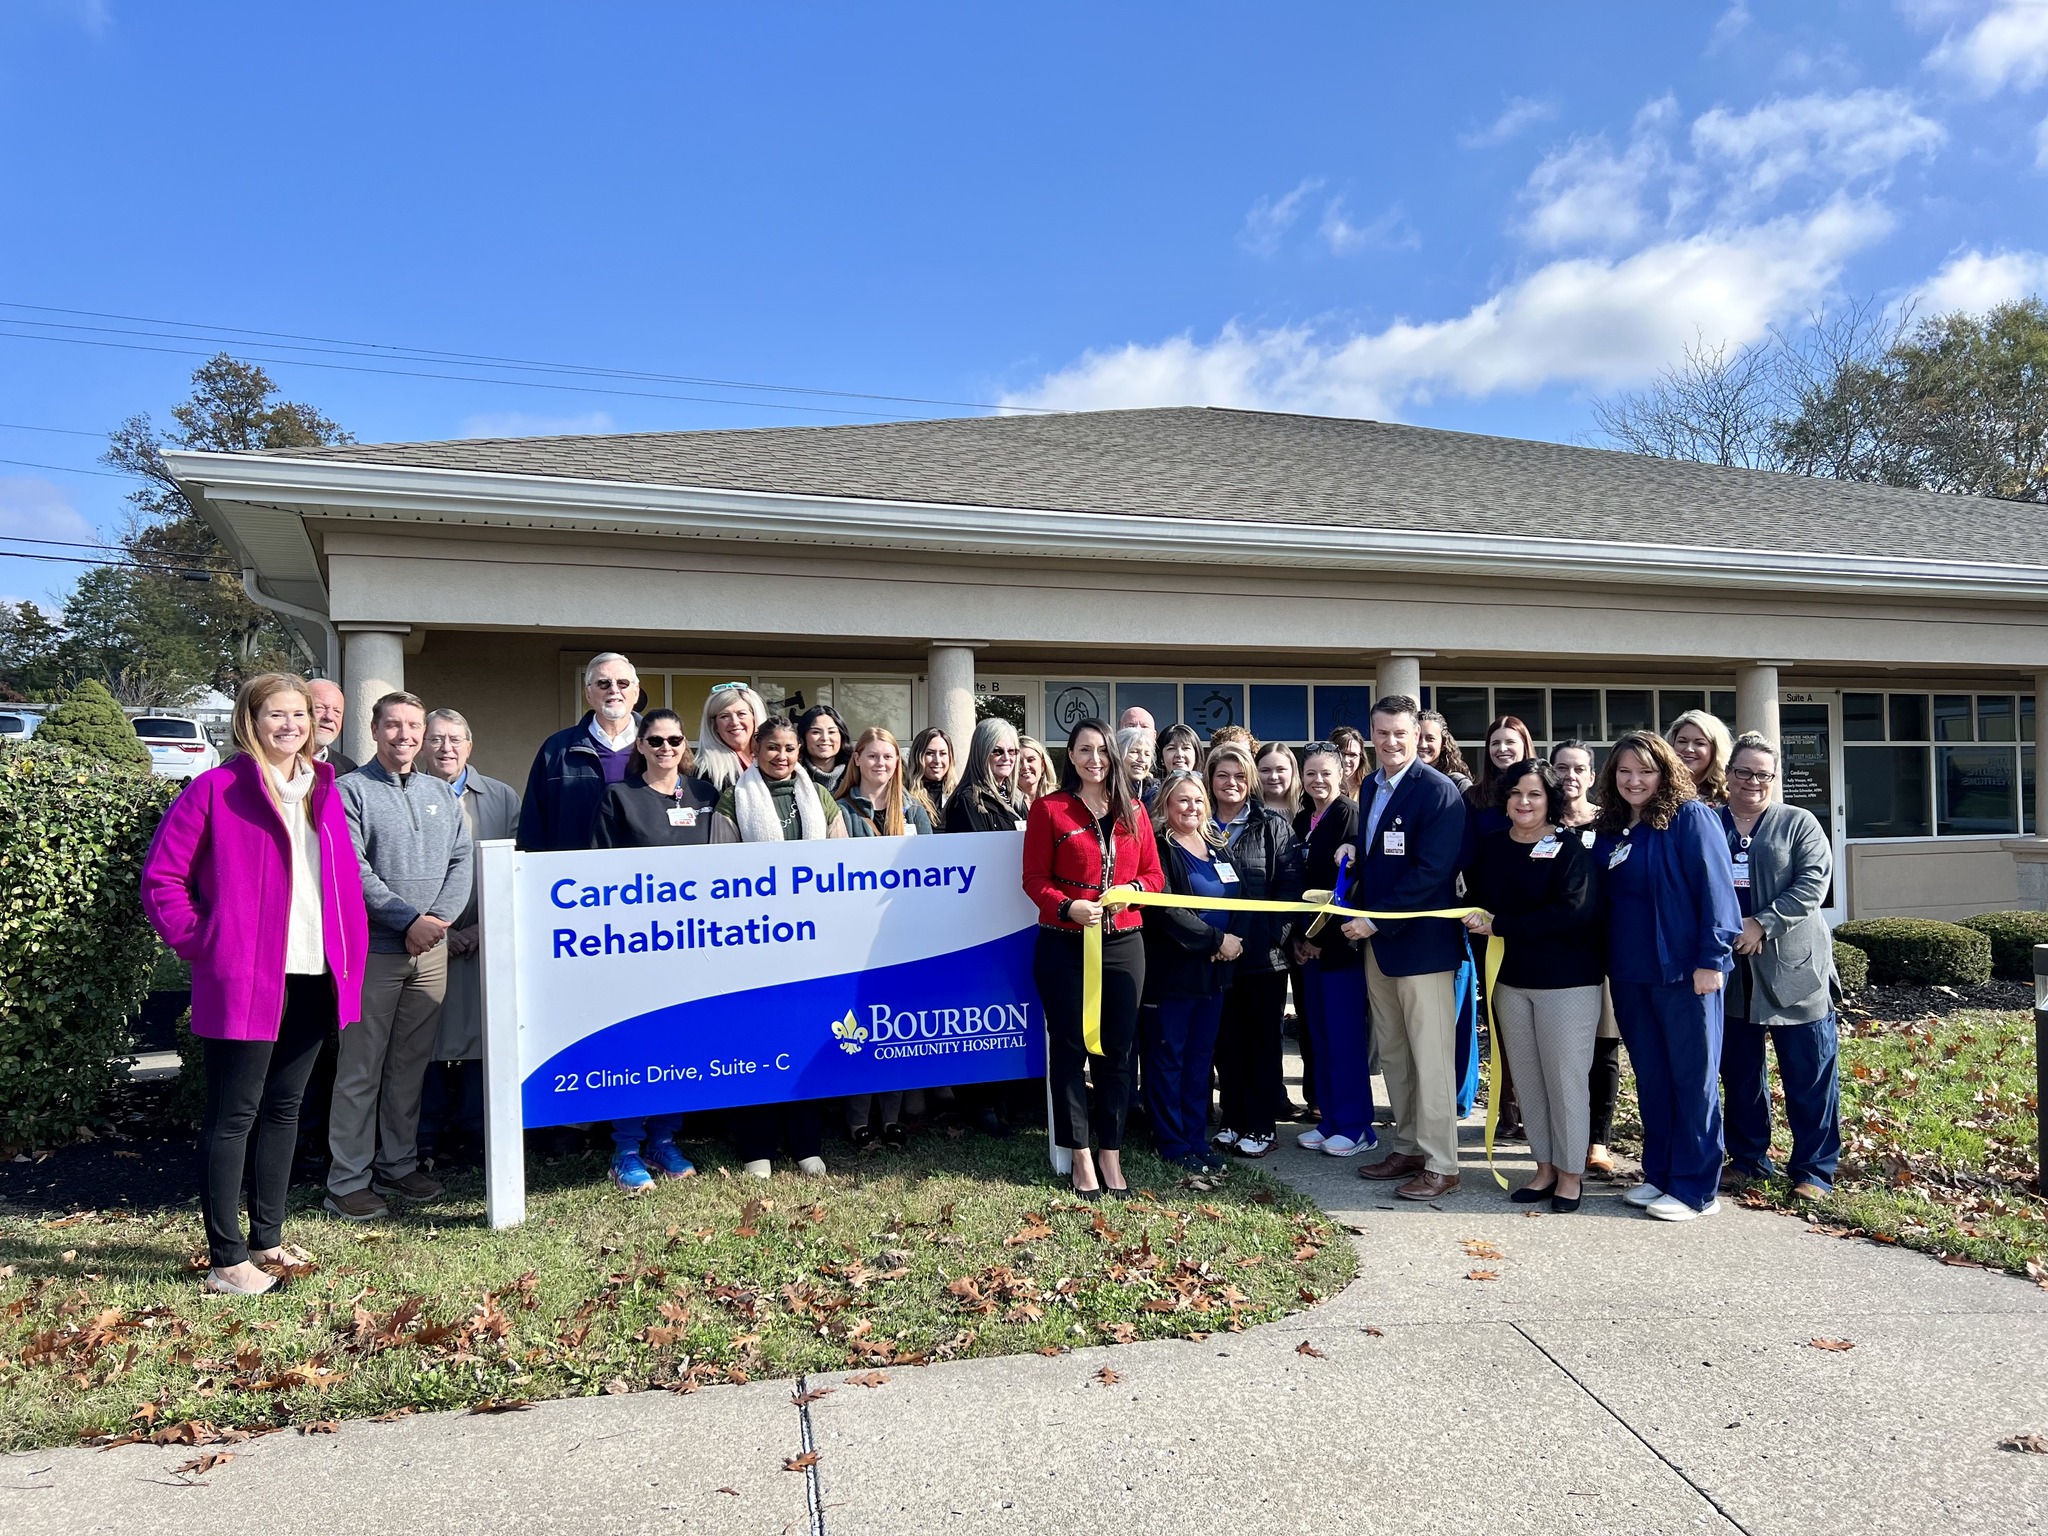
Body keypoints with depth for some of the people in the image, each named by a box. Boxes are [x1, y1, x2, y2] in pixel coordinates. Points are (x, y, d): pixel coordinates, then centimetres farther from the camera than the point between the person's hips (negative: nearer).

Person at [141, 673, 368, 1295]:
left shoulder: (323, 790, 12)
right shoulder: (216, 789, -6)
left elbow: (345, 878, 17)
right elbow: (161, 877, -6)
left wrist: (350, 952, 7)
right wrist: (200, 943, -11)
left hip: (313, 979, 7)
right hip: (244, 981, -6)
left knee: (283, 1110, 15)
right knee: (234, 1116, 1)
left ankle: (267, 1239, 26)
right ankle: (227, 1259, 9)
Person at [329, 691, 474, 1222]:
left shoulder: (442, 793, 14)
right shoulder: (350, 791, -2)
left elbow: (462, 861, 8)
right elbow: (353, 871, -11)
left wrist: (441, 918, -7)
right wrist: (409, 920, -16)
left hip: (432, 950, 5)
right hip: (373, 951, -5)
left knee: (411, 1064, 12)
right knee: (360, 1070, -1)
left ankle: (399, 1166, 23)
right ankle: (348, 1182, 7)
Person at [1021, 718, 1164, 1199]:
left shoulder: (1132, 811, 10)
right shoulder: (1048, 809, 0)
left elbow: (1154, 874, 9)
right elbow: (1035, 879, -4)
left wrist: (1129, 890, -12)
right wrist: (1069, 907, -21)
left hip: (1124, 943, 3)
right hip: (1064, 944, -3)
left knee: (1117, 1050, 7)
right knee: (1069, 1048, 3)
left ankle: (1110, 1154, 18)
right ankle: (1081, 1157, 13)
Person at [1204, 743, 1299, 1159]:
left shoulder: (1273, 825, 2)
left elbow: (1289, 885, -4)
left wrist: (1275, 934, -14)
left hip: (1264, 952, -2)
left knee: (1262, 1039, 7)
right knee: (1226, 1039, 10)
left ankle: (1261, 1125, 15)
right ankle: (1232, 1121, 21)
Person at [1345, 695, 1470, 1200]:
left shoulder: (1438, 791, -13)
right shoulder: (1370, 788, 11)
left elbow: (1431, 871, -20)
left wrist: (1376, 918, -20)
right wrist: (1357, 908, 2)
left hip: (1422, 942, -8)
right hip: (1377, 940, 8)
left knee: (1431, 1058, -1)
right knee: (1392, 1053, 15)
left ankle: (1440, 1165, 8)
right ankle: (1408, 1148, 27)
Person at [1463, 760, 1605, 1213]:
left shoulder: (1571, 849, -11)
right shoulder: (1489, 846, 6)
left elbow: (1572, 913, -21)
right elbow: (1474, 902, 12)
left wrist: (1498, 925, -19)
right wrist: (1477, 921, -10)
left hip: (1566, 980, -5)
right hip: (1510, 978, 5)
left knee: (1565, 1078, 1)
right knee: (1526, 1078, 11)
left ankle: (1570, 1174, 16)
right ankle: (1545, 1168, 24)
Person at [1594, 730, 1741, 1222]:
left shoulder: (1691, 817, -7)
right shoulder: (1611, 832, 11)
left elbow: (1715, 887, -13)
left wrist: (1712, 959, -17)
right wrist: (1606, 964, 12)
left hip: (1685, 972, -6)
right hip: (1630, 975, 7)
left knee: (1693, 1079, 2)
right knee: (1650, 1078, 14)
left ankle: (1695, 1189, 10)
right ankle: (1659, 1174, 25)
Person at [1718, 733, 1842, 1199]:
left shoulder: (1798, 823, 3)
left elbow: (1813, 882, -9)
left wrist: (1762, 923, -18)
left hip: (1793, 967, -2)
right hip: (1731, 971, 2)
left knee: (1809, 1075, 2)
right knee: (1739, 1071, 11)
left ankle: (1814, 1170, 13)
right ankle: (1748, 1158, 25)